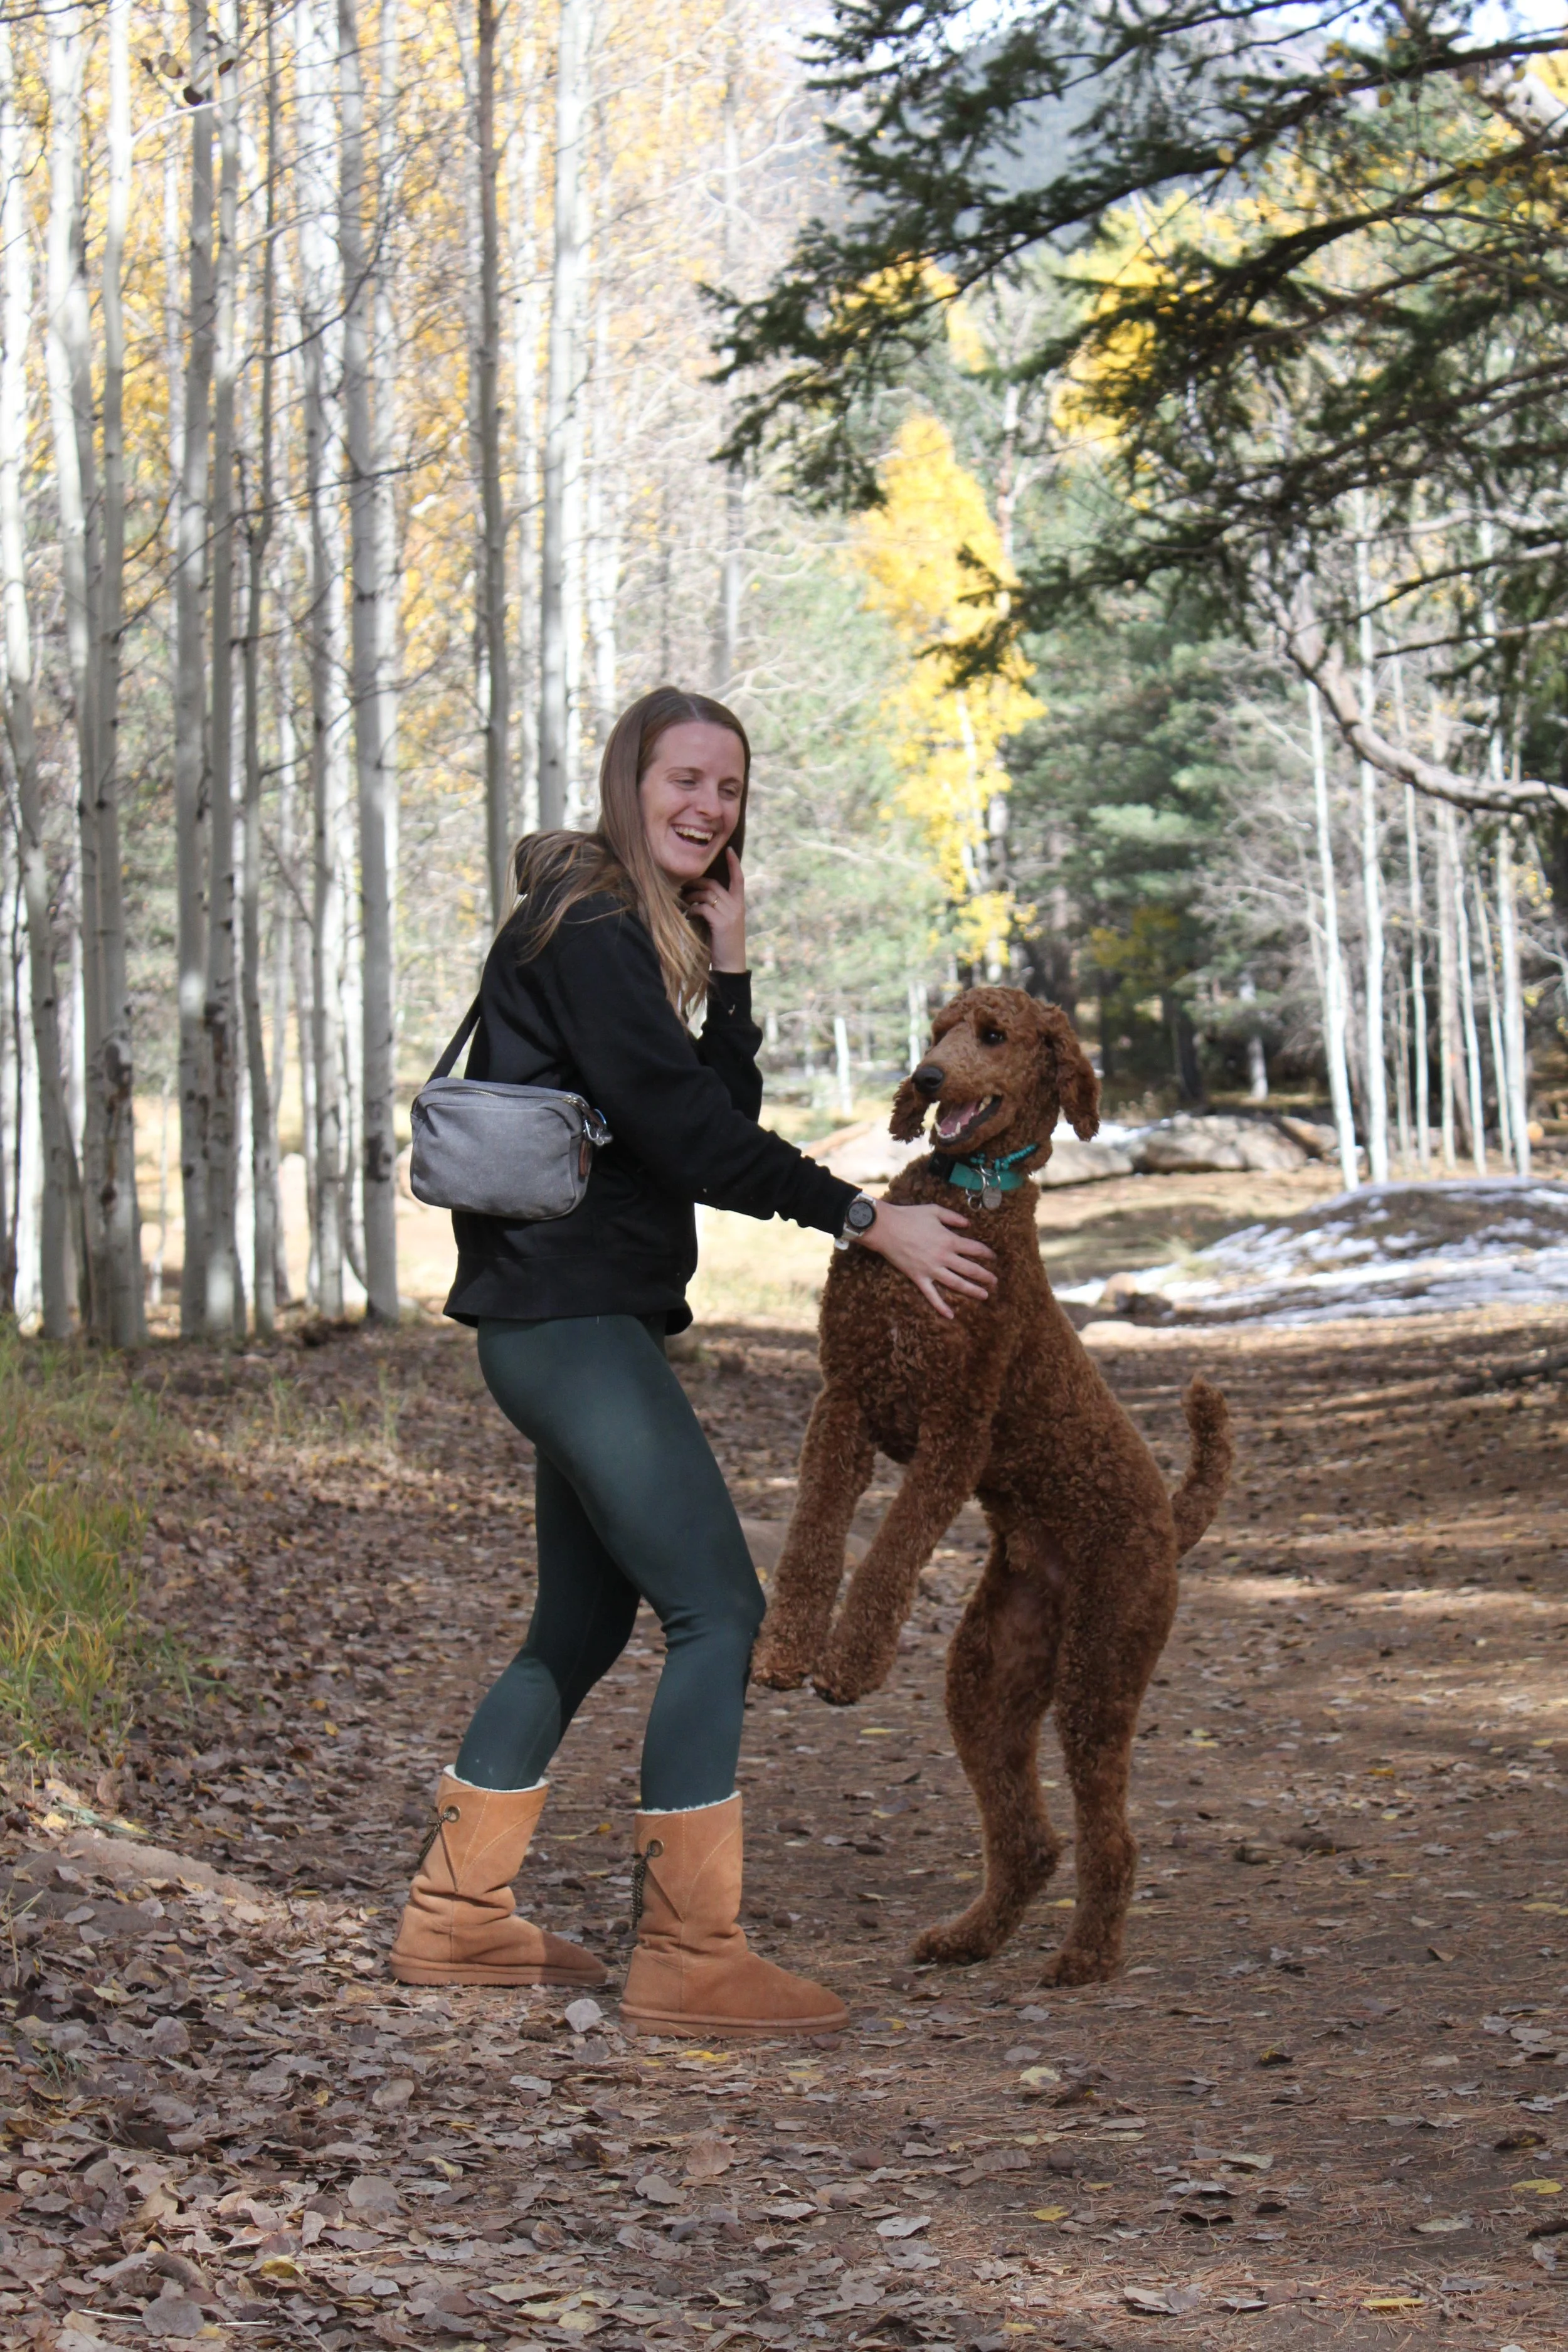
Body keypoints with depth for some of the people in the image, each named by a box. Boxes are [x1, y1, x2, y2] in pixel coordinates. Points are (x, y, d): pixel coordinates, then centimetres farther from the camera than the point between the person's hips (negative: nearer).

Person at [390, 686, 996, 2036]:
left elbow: (721, 1117, 13)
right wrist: (867, 1221, -17)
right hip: (571, 1312, -11)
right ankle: (689, 1960, -12)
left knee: (583, 1626, 16)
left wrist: (727, 967, 4)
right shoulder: (585, 925, -11)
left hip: (581, 1326, 11)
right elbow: (681, 1129, -19)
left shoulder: (638, 935, 19)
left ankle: (457, 1920, 24)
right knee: (717, 1610, -13)